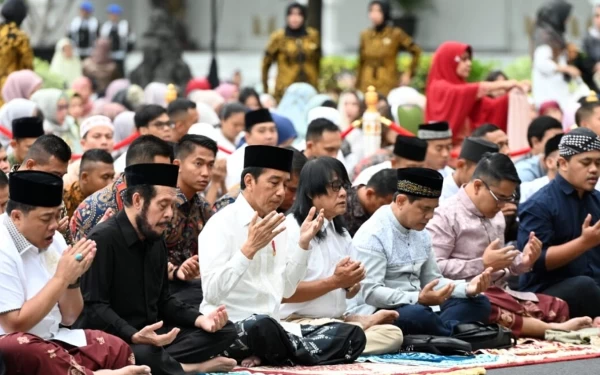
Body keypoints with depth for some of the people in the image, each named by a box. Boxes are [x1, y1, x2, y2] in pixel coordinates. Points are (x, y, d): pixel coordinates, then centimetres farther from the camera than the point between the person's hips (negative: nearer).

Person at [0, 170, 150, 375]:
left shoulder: (51, 240, 6)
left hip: (54, 339, 6)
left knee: (117, 349, -13)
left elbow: (68, 318, 10)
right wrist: (61, 278, -20)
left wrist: (73, 278, -9)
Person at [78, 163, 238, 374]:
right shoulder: (103, 239, -15)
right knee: (144, 355, -42)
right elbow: (94, 307, -21)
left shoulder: (156, 241, 14)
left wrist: (199, 319, 1)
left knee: (224, 331, -1)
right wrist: (134, 336, -35)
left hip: (151, 335, 9)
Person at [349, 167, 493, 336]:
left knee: (479, 303, -4)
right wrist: (418, 299, -33)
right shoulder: (372, 236, -14)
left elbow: (432, 281, 17)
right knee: (416, 314, -39)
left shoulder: (421, 234, 13)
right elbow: (371, 293, -22)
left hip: (416, 308, 9)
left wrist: (467, 288, -3)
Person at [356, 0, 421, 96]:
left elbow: (416, 51, 6)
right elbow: (361, 64, 14)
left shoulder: (395, 34, -1)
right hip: (367, 87, 3)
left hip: (388, 87, -3)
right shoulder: (365, 35, 9)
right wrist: (357, 87, 12)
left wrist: (409, 73, 5)